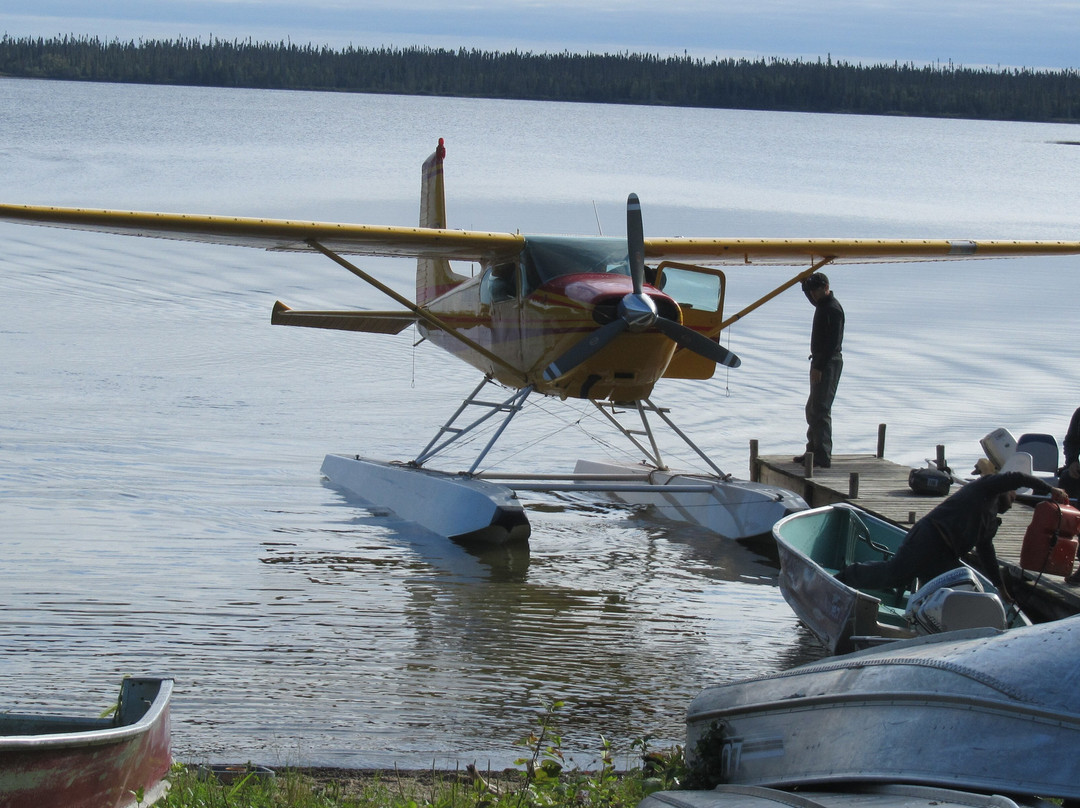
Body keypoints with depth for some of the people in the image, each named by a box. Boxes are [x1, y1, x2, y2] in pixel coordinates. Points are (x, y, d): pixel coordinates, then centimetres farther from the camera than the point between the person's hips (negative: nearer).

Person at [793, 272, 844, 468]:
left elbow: (833, 342, -23)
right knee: (812, 408, 17)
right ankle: (814, 450, 25)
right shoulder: (822, 305, 13)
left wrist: (819, 366, -24)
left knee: (820, 410, -12)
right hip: (820, 362, 11)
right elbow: (810, 297, 39)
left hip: (829, 363, -11)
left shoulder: (833, 309, -17)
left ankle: (823, 457, -13)